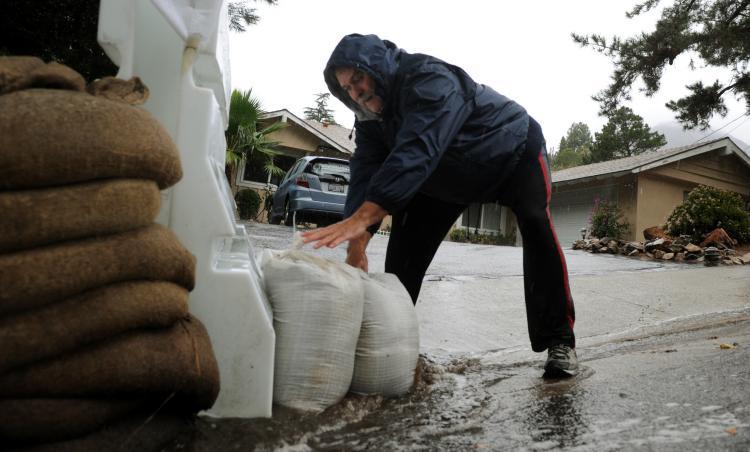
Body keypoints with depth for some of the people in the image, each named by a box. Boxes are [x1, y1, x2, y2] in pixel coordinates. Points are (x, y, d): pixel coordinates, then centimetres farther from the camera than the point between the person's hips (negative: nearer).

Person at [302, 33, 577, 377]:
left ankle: (558, 342, -19)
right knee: (405, 242, -5)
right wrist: (356, 249, -36)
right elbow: (365, 175, -23)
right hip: (450, 175, 6)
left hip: (515, 152, -6)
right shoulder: (371, 119, -14)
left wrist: (360, 219, -63)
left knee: (535, 224, -28)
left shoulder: (431, 80, -38)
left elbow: (416, 153, -52)